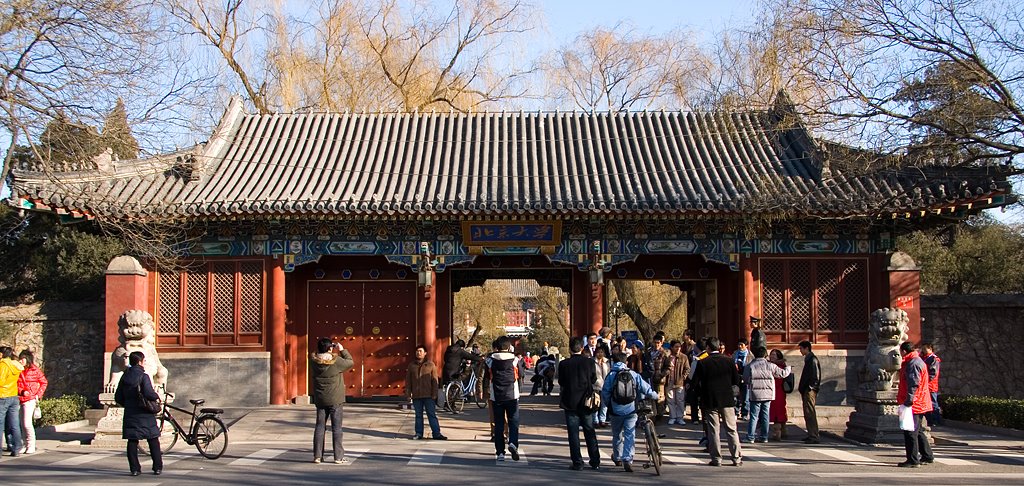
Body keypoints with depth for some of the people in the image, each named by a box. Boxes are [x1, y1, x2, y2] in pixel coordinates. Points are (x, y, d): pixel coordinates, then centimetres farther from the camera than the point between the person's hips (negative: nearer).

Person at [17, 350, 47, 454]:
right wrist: (22, 392, -10)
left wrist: (38, 395, -2)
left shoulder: (35, 370, -1)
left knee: (27, 423, -9)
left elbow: (44, 382, 5)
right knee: (22, 424, 7)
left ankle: (31, 446, -1)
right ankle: (26, 445, 17)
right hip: (20, 399, 5)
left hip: (30, 399, -5)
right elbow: (17, 385, 8)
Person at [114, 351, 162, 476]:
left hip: (130, 414, 5)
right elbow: (148, 393, -22)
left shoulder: (124, 377, 8)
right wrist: (157, 396, -3)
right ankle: (157, 467, 6)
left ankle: (134, 468, 3)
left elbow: (118, 398, 10)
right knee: (153, 440, 5)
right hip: (145, 414, -5)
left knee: (132, 441, 6)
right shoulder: (143, 376, -10)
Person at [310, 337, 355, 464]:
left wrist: (323, 349, 8)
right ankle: (338, 457, 4)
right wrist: (342, 350, 5)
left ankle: (317, 456, 13)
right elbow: (350, 362, -2)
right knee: (336, 428, 2)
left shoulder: (314, 361, -6)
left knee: (320, 427, 11)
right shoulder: (336, 361, -17)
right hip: (335, 401, -4)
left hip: (320, 400, 4)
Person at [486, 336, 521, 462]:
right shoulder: (514, 359, -5)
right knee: (513, 422, 6)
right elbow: (520, 375, 6)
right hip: (512, 396, -1)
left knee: (499, 424, 7)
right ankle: (513, 443, -19)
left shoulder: (491, 360, -2)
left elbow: (487, 374, 7)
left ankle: (500, 452, 5)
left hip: (496, 397, 1)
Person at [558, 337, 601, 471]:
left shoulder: (564, 364, -7)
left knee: (573, 433, 3)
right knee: (590, 432, 11)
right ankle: (595, 462, 13)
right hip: (586, 402, 2)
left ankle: (577, 463, 1)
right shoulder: (589, 362, -4)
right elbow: (594, 380, 4)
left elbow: (561, 383, 1)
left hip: (570, 403, -2)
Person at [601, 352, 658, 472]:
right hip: (631, 410, 0)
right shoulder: (634, 374, 1)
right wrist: (655, 396, 17)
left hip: (616, 410, 0)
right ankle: (627, 459, -14)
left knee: (617, 435, 17)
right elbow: (646, 388, -1)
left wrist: (608, 404, 14)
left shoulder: (611, 375, -3)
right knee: (630, 435, 0)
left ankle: (617, 458, 34)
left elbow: (605, 394, -5)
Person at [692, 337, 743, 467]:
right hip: (728, 400, 2)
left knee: (713, 430, 4)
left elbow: (696, 382, -4)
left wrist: (702, 394, 12)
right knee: (731, 429, 7)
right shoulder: (728, 360, -1)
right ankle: (737, 457, 7)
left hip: (710, 401, -2)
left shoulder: (702, 363, -7)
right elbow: (736, 379, 3)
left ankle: (716, 458, 3)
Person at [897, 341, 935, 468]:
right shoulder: (918, 361, 18)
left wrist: (908, 402, -24)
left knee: (910, 432, -6)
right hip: (920, 404, 11)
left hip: (913, 405, -11)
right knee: (918, 431, 19)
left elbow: (913, 385, -24)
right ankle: (927, 456, 26)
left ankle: (913, 460, -4)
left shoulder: (913, 364, -16)